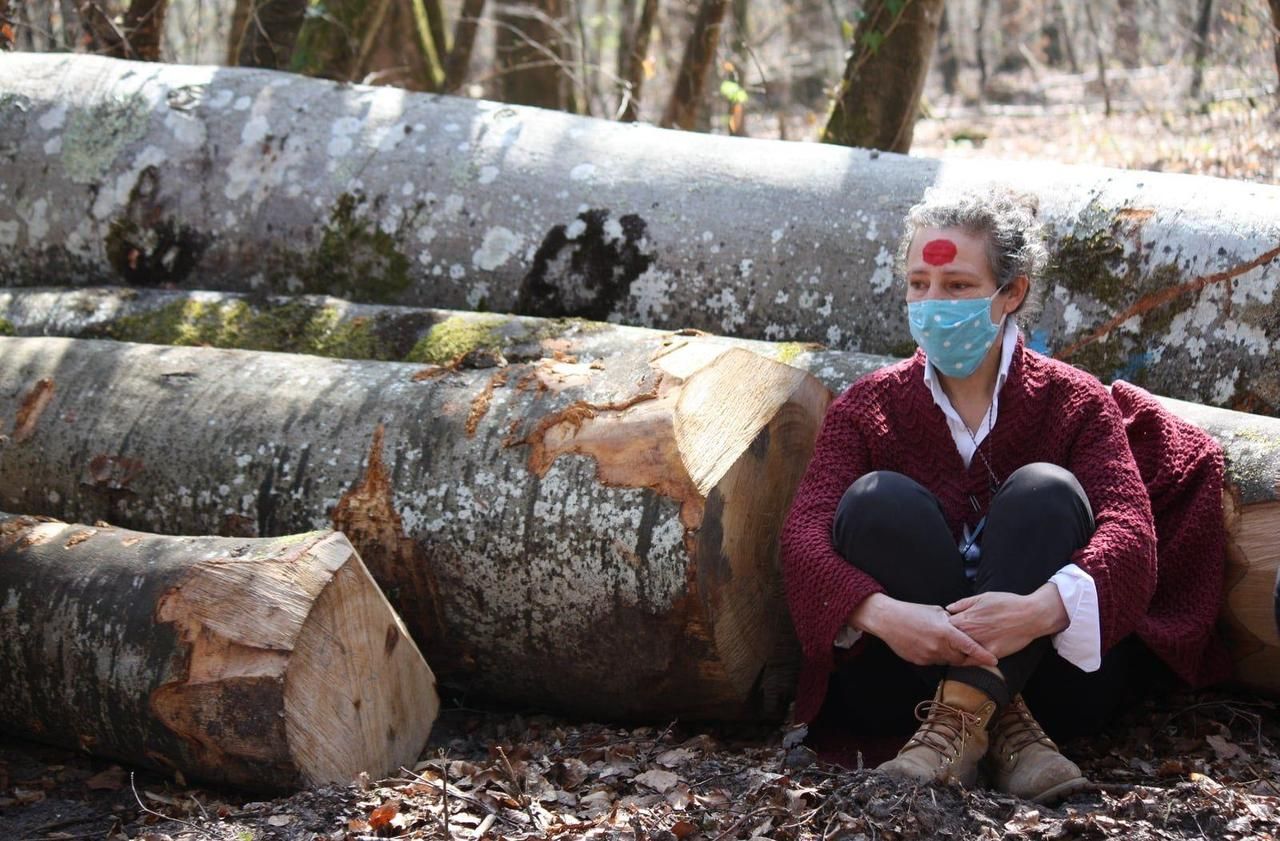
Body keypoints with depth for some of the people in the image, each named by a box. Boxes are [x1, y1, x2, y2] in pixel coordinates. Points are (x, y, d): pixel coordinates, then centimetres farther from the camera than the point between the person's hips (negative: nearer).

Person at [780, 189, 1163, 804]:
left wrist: (1043, 607, -37)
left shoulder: (1075, 403, 4)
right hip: (905, 676, 1)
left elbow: (1129, 531, -14)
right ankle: (1004, 727, -28)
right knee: (880, 498, -22)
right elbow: (804, 532, -11)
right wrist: (881, 612, -34)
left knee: (1045, 490, -22)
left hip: (1050, 673, -1)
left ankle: (960, 717, -35)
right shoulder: (867, 407, 7)